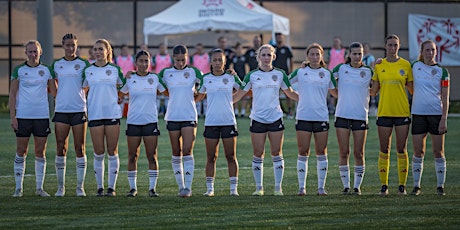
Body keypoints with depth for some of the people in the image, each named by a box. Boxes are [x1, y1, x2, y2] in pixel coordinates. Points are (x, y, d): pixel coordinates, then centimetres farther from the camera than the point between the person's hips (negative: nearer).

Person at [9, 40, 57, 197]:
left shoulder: (46, 71, 8)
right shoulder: (19, 70, 3)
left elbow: (55, 92, 14)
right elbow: (12, 94, 2)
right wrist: (12, 117, -5)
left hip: (42, 116, 2)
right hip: (23, 117, -2)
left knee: (40, 153, 4)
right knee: (21, 152, 0)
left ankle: (39, 187, 10)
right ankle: (18, 187, 5)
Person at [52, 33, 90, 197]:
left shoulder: (83, 64, 4)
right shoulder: (56, 65, 9)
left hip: (79, 110, -1)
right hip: (61, 110, 1)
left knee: (80, 149, 0)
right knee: (61, 149, 0)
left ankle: (80, 186, 5)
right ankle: (60, 186, 6)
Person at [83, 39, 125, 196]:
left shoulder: (115, 69, 4)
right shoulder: (88, 71, 7)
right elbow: (84, 88, 18)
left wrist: (121, 99, 4)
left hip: (113, 113, -1)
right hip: (94, 114, 1)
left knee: (112, 151, -1)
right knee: (98, 152, 1)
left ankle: (111, 187, 5)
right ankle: (100, 187, 8)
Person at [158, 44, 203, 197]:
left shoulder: (194, 72, 3)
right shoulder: (165, 73, 6)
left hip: (189, 117, -2)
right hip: (172, 117, 2)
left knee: (187, 153, -11)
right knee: (176, 154, 5)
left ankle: (188, 187, -13)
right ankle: (181, 186, 13)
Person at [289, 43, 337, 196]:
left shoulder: (327, 74, 9)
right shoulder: (300, 72, 6)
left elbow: (336, 93, 17)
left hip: (321, 117, 1)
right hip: (303, 117, -1)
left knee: (321, 153, 1)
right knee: (303, 153, -1)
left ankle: (321, 187, 7)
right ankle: (301, 187, 4)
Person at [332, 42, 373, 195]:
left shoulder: (368, 71, 6)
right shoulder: (341, 68, 5)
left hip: (361, 116, 0)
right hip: (342, 115, 0)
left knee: (359, 154, 1)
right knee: (344, 153, 1)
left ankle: (357, 186, 8)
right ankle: (346, 186, 7)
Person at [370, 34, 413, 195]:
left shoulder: (406, 65, 2)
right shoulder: (379, 66, 6)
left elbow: (412, 89, 7)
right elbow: (373, 91, 6)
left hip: (402, 112, -1)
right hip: (384, 112, 1)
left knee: (402, 150, 1)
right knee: (384, 150, 3)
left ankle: (402, 185, 7)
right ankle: (384, 185, 9)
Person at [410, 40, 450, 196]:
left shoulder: (442, 71, 2)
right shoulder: (415, 66, 6)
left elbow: (445, 99, 0)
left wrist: (444, 119, -8)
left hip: (437, 114, -1)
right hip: (418, 114, 1)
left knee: (438, 152, 1)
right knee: (418, 152, 1)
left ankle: (440, 186, 7)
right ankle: (416, 186, 7)